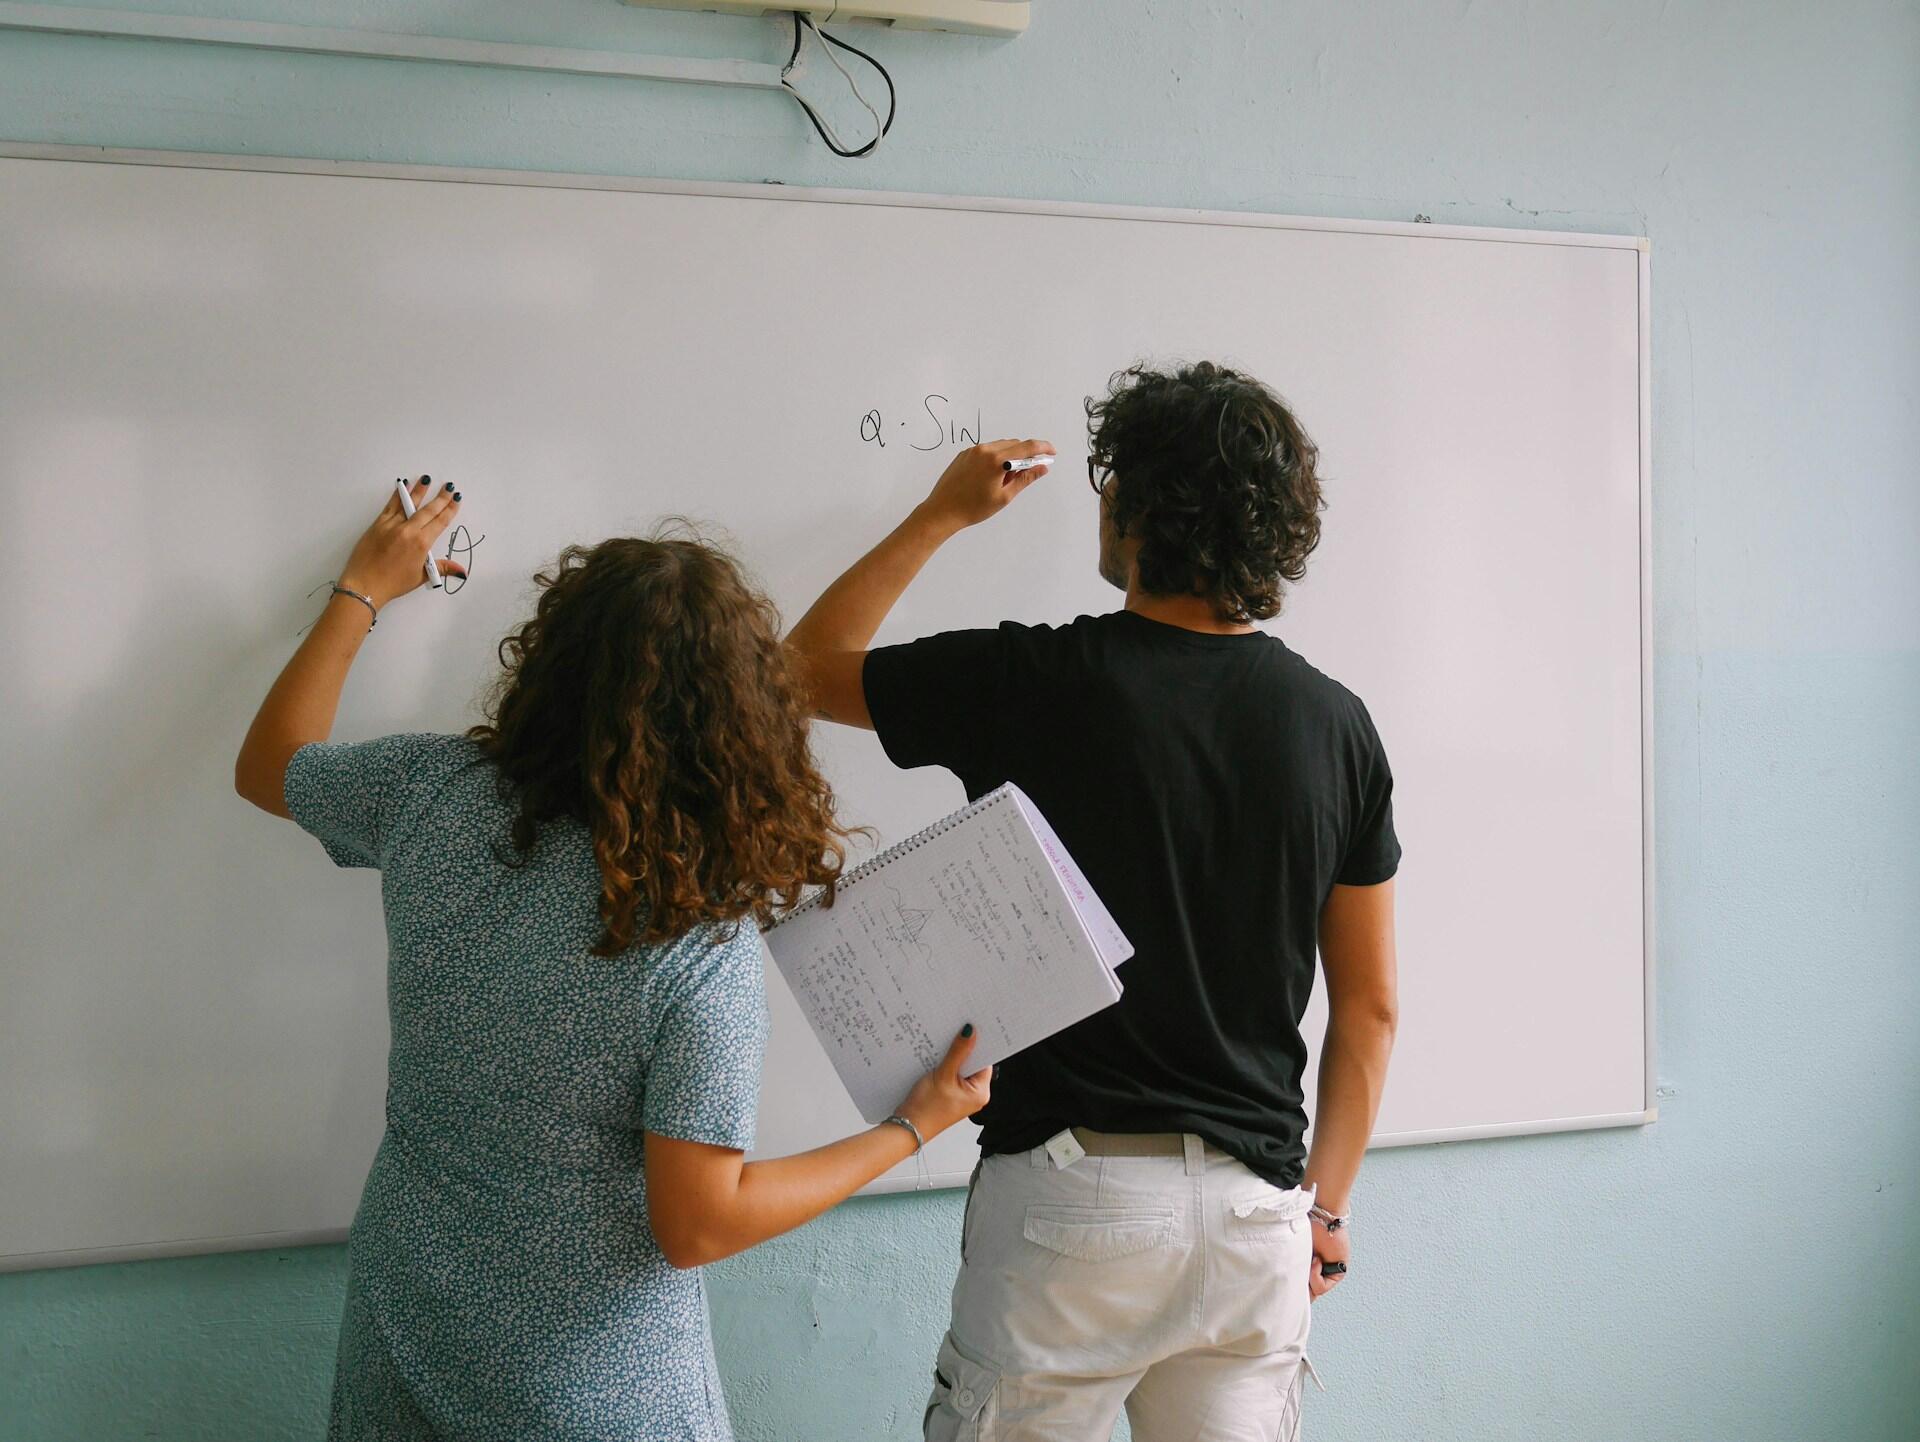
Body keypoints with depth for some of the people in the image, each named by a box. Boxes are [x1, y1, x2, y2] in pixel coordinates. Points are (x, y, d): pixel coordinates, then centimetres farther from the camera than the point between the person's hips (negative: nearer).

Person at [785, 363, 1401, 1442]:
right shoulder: (1337, 723, 1)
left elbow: (807, 668, 7)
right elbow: (1371, 1007, 6)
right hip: (1257, 1201, 4)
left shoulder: (1035, 684, -11)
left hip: (1074, 1183, -4)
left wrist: (943, 515, 16)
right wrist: (1326, 1202, 16)